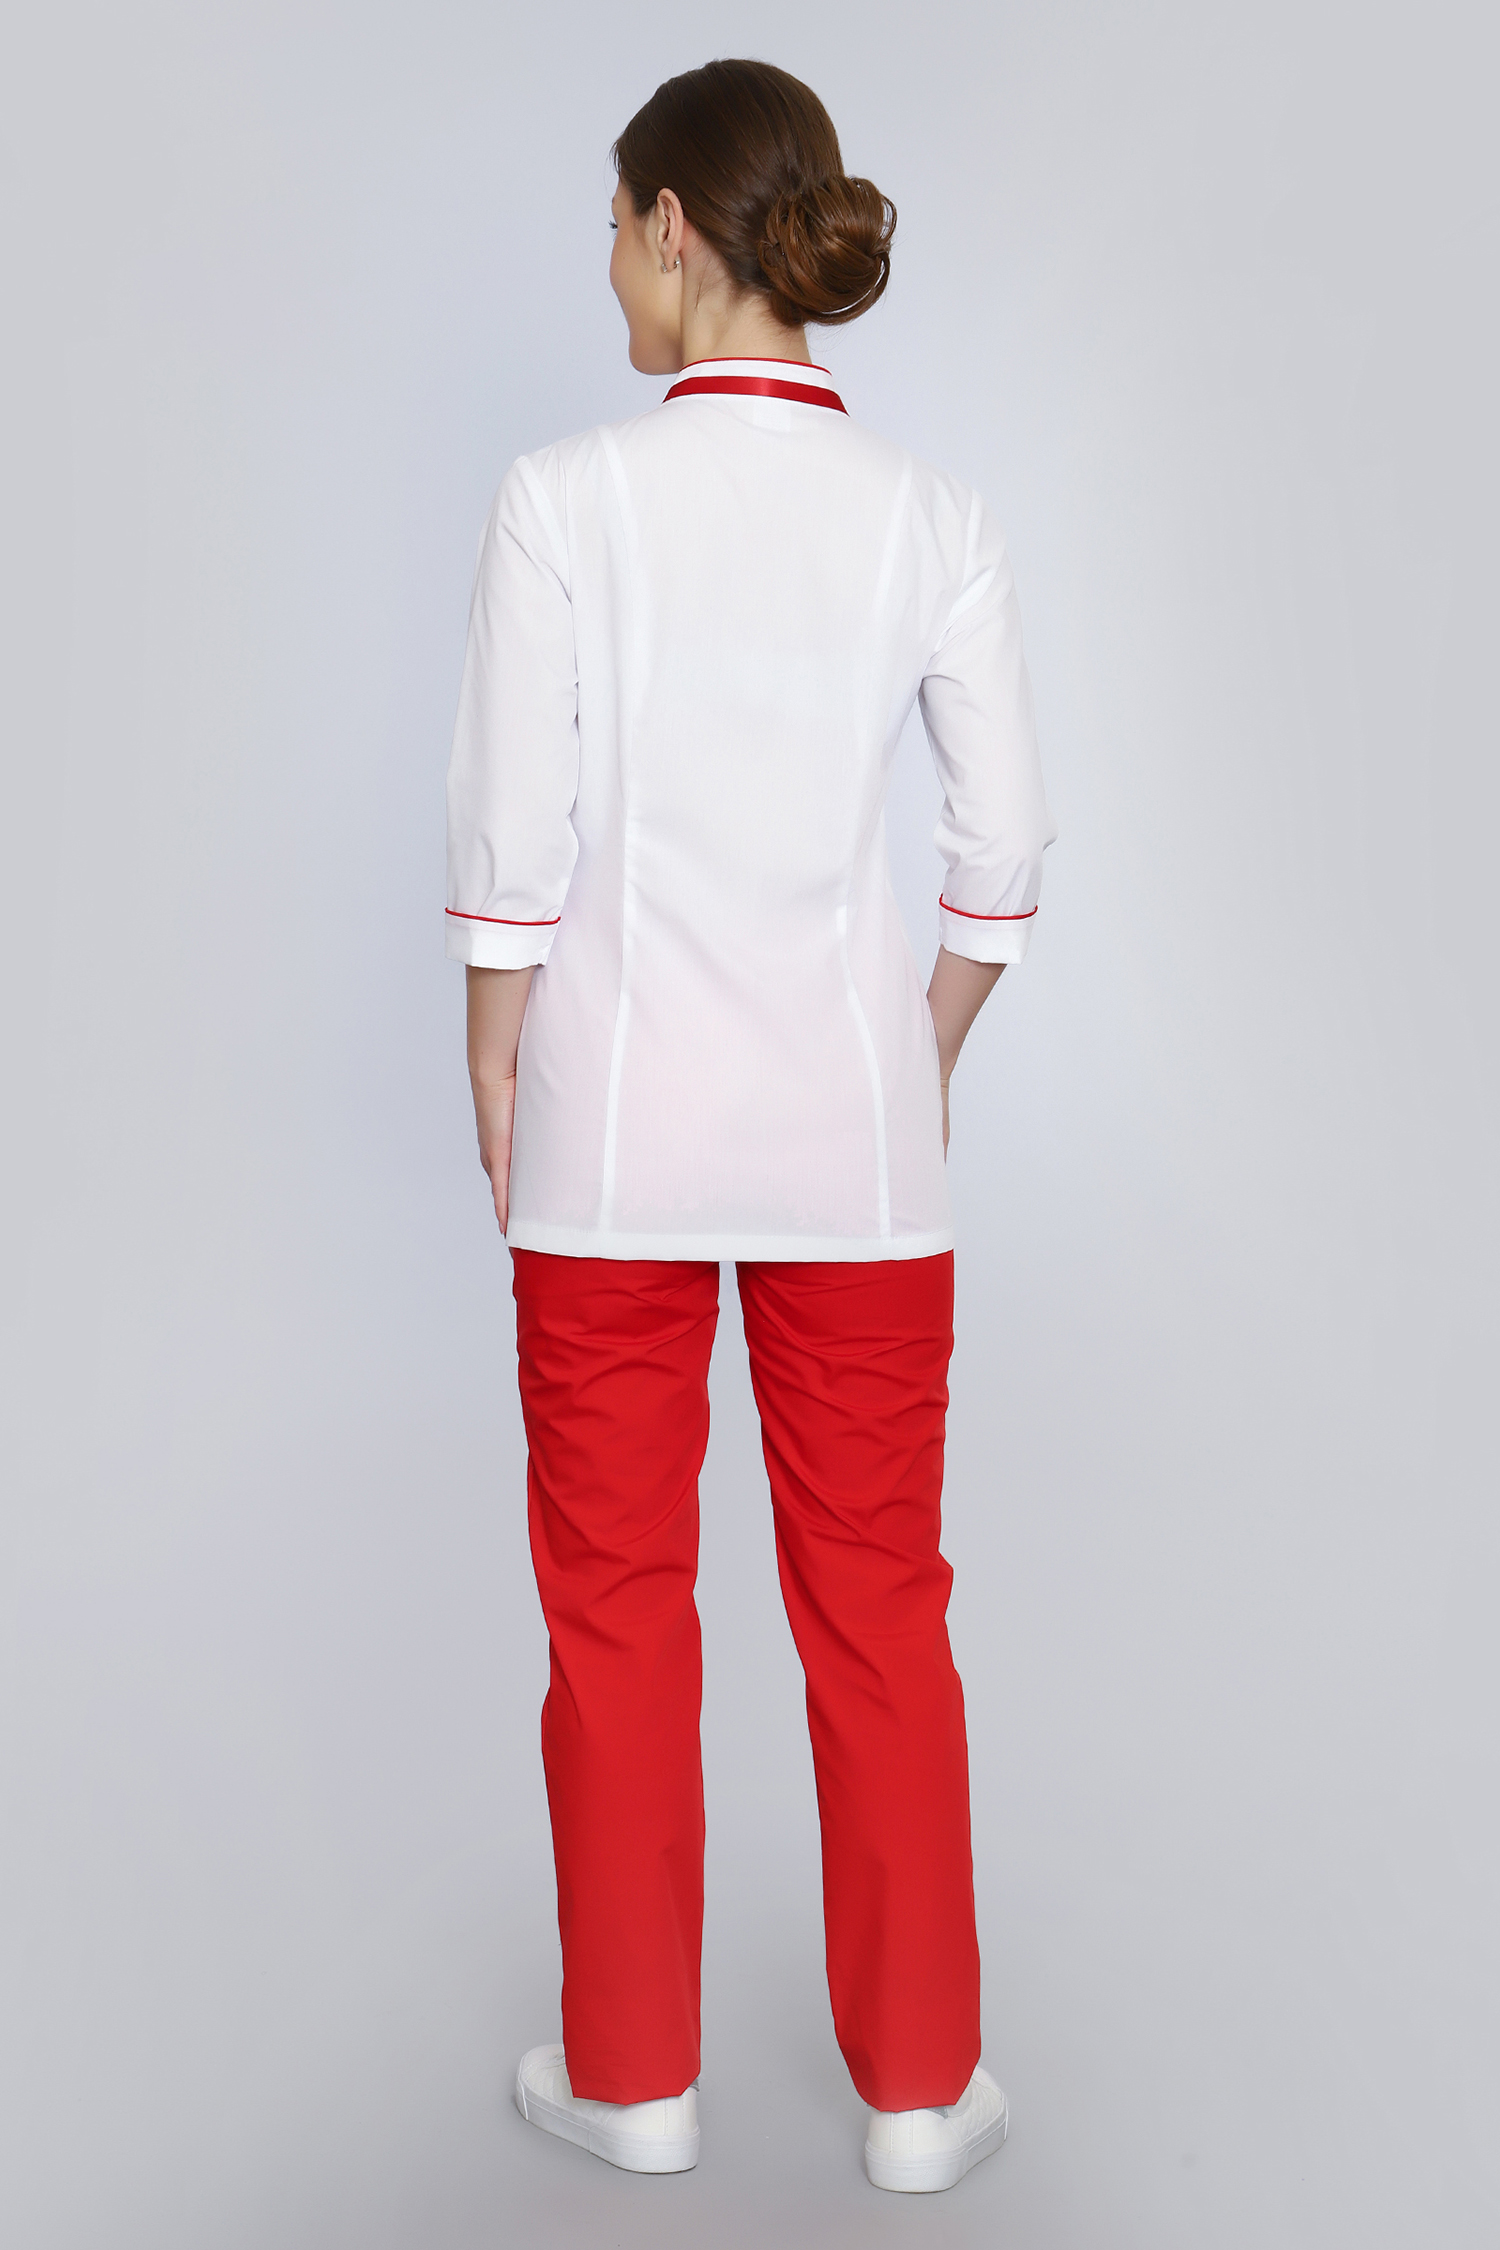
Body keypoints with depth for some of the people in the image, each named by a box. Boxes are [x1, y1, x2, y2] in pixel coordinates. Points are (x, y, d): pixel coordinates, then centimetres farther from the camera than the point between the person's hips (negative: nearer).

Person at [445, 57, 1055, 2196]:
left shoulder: (566, 497, -9)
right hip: (853, 1111, 3)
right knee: (878, 1601, 14)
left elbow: (512, 840, -9)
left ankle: (634, 2072, 28)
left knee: (616, 1599, 13)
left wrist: (497, 1072, 4)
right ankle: (917, 2081, 27)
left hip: (616, 1108, -2)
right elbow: (1007, 842, 0)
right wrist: (930, 1053, 13)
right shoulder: (935, 515, 0)